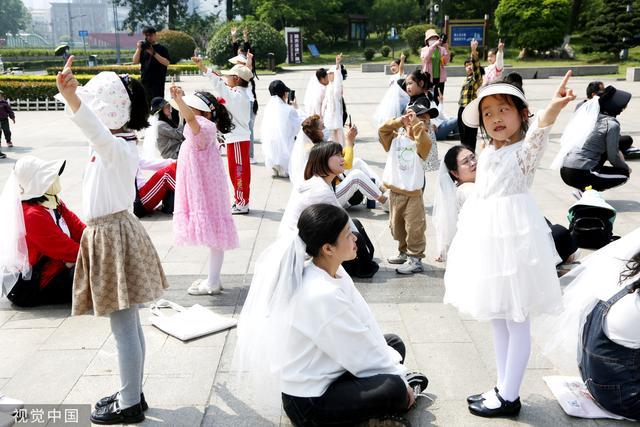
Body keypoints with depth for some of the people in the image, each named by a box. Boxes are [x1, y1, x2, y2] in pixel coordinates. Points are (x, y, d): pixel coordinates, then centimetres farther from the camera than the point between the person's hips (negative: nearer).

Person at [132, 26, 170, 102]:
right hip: (145, 81, 4)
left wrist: (154, 53, -17)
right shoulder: (143, 48, 12)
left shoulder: (161, 48, 2)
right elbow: (135, 61, 7)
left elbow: (167, 63, -10)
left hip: (158, 82, -4)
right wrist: (138, 49, -5)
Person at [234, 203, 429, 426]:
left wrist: (392, 363, -3)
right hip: (308, 401, -9)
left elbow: (367, 325, 2)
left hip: (324, 372, 9)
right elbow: (362, 351, -21)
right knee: (393, 389, -24)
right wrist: (400, 380, -8)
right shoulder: (322, 295, -32)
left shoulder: (333, 272, -5)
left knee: (394, 343, 12)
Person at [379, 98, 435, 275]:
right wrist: (400, 120, -15)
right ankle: (404, 252, 34)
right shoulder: (395, 138, 3)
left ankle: (415, 259, 9)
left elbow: (425, 143, -27)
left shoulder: (421, 143, -5)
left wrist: (416, 123, -26)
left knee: (414, 227, -2)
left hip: (413, 193, -4)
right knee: (396, 226, 17)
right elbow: (383, 130, -8)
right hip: (394, 191, 4)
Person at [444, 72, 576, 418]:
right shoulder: (487, 153, 11)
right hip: (486, 237, 8)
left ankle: (509, 397, 14)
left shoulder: (525, 150, -14)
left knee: (517, 321, 3)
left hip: (512, 237, -8)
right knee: (498, 319, 16)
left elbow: (538, 132, -33)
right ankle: (502, 388, 28)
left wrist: (552, 110, -50)